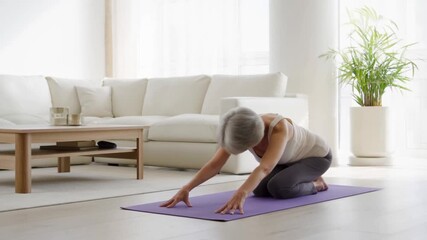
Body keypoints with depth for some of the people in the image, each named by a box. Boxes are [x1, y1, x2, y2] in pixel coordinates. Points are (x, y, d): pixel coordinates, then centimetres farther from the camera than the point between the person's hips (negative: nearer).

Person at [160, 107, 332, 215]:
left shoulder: (279, 128, -44)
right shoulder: (239, 130, -26)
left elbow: (264, 168, -58)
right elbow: (215, 164, -31)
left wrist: (241, 194, -74)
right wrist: (186, 189, -44)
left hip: (316, 154, -7)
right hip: (290, 159, 7)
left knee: (278, 187, -28)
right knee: (260, 190, -7)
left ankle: (315, 184, 2)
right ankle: (306, 178, 17)